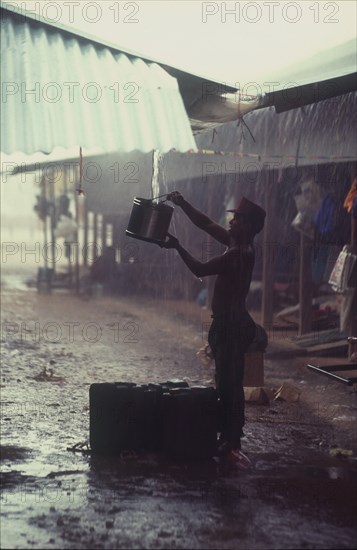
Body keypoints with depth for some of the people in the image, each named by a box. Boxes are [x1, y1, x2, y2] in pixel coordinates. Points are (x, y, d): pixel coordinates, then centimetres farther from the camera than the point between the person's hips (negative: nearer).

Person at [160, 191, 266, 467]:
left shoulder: (240, 253, -19)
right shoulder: (238, 244, 9)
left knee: (230, 385, -8)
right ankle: (229, 441, 18)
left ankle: (230, 443, -7)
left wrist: (177, 246, -9)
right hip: (227, 323, 10)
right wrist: (182, 204, 10)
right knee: (228, 384, 13)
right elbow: (206, 224, 18)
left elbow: (200, 269, -19)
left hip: (232, 326, -10)